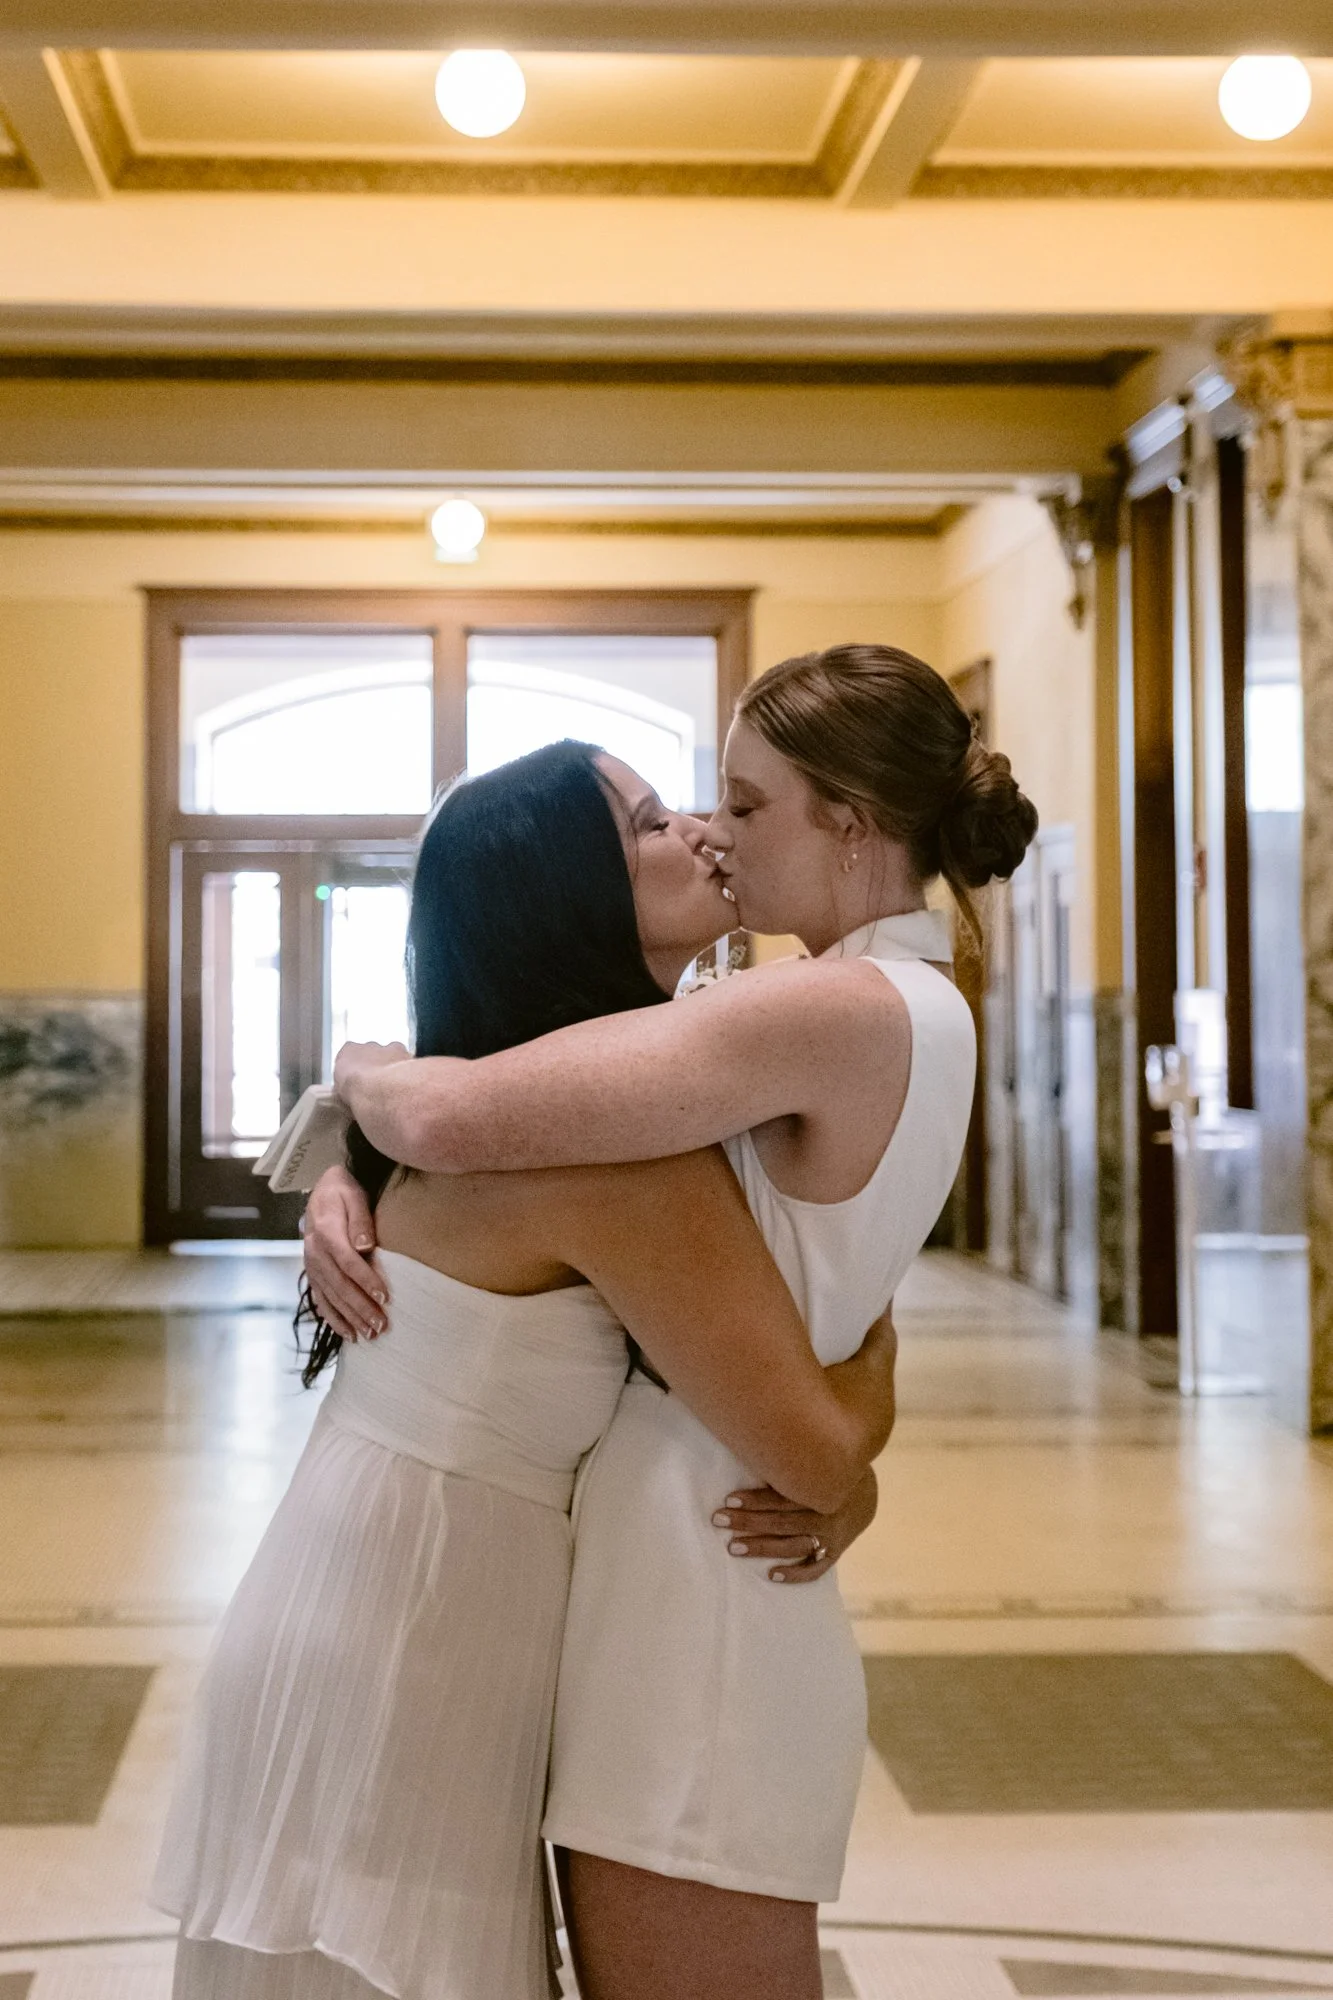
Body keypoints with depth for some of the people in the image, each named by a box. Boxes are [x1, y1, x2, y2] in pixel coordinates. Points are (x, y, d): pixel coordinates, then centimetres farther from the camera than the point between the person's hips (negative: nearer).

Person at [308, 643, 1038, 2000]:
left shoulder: (847, 1010, -19)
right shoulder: (903, 1018, 11)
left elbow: (454, 1118, -27)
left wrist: (359, 1073, -5)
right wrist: (345, 1188, -2)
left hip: (696, 1608, -9)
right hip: (657, 1582, 9)